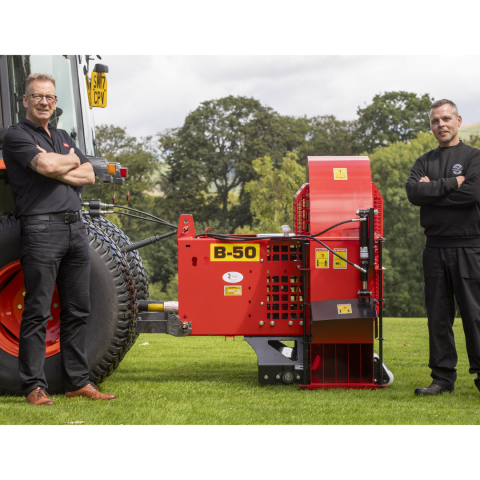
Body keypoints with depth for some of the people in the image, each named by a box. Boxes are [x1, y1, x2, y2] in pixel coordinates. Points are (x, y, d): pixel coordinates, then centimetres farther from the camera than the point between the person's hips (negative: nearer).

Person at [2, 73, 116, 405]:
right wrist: (71, 161, 2)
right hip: (42, 227, -7)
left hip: (76, 226, 7)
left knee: (78, 311, 9)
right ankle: (34, 386, -2)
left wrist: (57, 171, -6)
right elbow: (46, 165, -19)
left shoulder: (64, 137, 21)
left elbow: (89, 176, 10)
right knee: (38, 312, -6)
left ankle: (79, 381, 16)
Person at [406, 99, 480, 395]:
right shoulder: (424, 162, 15)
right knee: (438, 314, 5)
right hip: (435, 247, 4)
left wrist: (432, 190, -6)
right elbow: (413, 192, -4)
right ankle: (443, 377, 11)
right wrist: (451, 183, -10)